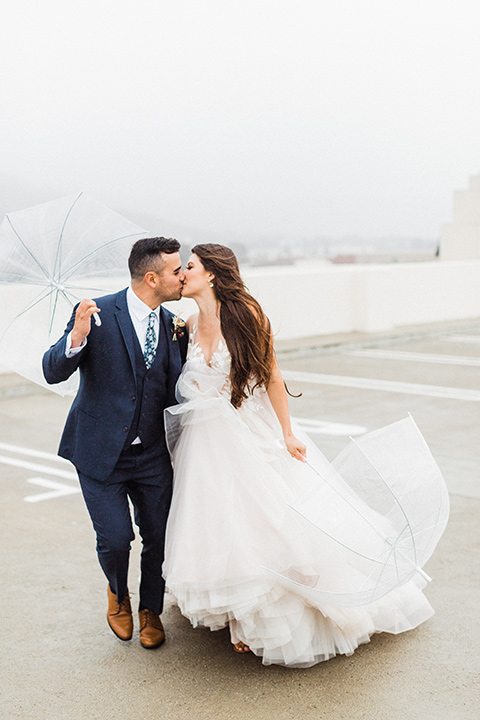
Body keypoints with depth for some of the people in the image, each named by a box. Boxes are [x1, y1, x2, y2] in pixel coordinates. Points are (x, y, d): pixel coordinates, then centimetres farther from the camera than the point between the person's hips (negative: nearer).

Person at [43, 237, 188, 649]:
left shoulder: (170, 324, 2)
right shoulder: (98, 313, -13)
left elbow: (174, 394, 0)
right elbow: (53, 372, -18)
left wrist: (183, 342, -10)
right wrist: (77, 336, -36)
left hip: (152, 455, 4)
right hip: (100, 454, -4)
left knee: (158, 537, 8)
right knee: (115, 539, -6)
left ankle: (151, 611, 35)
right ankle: (118, 593, 30)